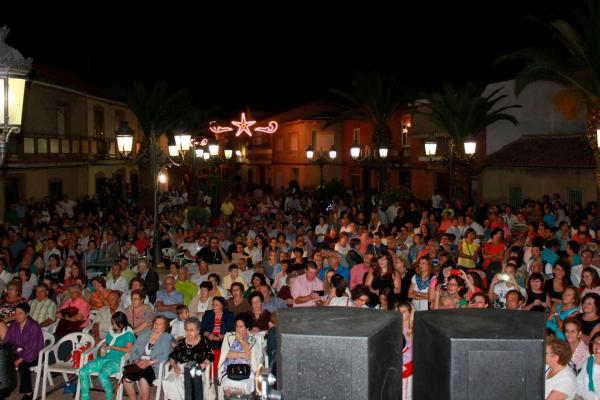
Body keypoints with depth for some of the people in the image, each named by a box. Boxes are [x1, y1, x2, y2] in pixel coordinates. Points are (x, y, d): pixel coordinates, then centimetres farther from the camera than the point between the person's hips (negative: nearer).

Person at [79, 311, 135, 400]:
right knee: (83, 371, -13)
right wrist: (104, 346, 5)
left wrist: (112, 347, -8)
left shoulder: (128, 333, -2)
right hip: (104, 358, 7)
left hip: (117, 361, -7)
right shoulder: (111, 331, 18)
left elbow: (128, 349, -13)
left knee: (102, 375, -34)